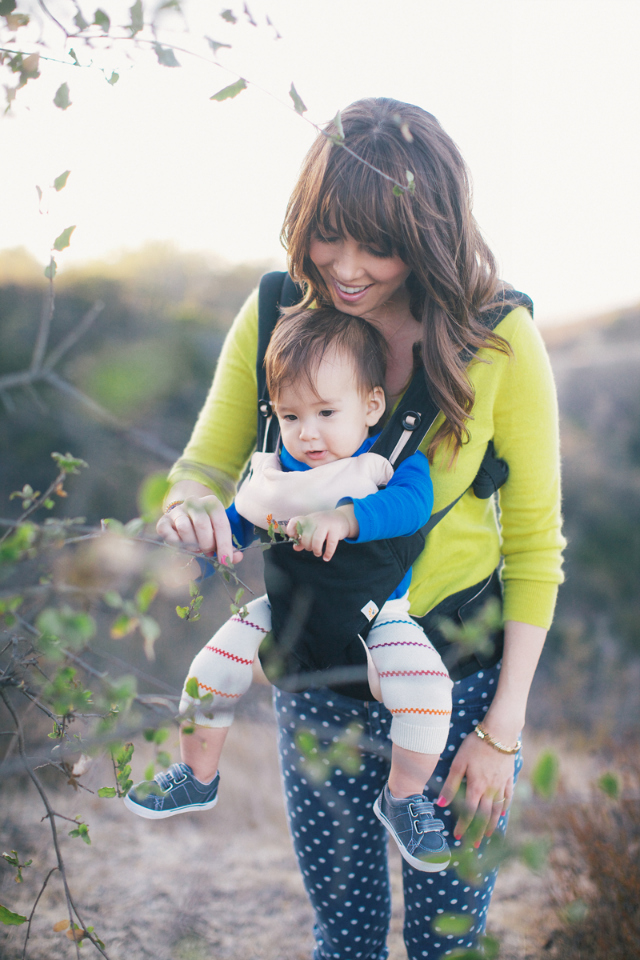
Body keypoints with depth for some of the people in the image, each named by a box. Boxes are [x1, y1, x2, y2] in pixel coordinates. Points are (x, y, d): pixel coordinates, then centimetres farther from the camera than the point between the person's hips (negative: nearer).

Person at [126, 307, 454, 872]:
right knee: (214, 665, -9)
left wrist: (343, 518, -50)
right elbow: (238, 522, 4)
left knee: (427, 689, -26)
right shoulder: (275, 468, -6)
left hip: (378, 614, -3)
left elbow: (413, 505, -36)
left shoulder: (397, 462, -16)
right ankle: (198, 778, 18)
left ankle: (403, 798, 1)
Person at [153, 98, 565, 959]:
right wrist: (191, 502, -25)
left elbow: (535, 540, -8)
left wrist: (502, 729, -9)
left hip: (456, 672, -2)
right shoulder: (274, 316, -10)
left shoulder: (500, 339, -15)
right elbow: (207, 462, 1)